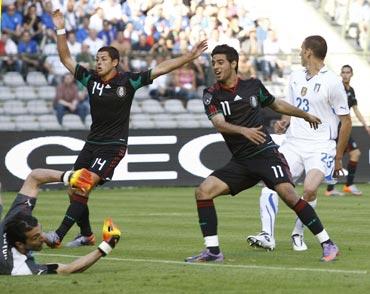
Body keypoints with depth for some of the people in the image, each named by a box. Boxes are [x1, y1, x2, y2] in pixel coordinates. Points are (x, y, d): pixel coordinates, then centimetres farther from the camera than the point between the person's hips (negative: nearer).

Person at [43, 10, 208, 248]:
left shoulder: (129, 81, -7)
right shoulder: (90, 79, 4)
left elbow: (162, 68, -7)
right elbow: (66, 59, 8)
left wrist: (190, 56, -12)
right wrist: (61, 31, -2)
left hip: (114, 145, -6)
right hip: (92, 143, 6)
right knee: (73, 190, 4)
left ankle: (59, 236, -22)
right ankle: (87, 235, 23)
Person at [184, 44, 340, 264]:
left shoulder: (253, 86, 6)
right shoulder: (212, 95, 3)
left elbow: (277, 105, 24)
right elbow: (219, 123, -15)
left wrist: (306, 115, 35)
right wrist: (244, 131, -33)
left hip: (266, 153, -2)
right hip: (240, 162, 2)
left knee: (288, 194, -21)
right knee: (203, 191, -13)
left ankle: (328, 244, -13)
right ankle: (213, 251, -5)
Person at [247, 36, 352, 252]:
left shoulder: (332, 82, -6)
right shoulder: (296, 78, 13)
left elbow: (346, 122, -1)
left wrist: (338, 157, 0)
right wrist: (284, 122, 3)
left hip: (321, 146, -5)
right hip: (294, 143, 5)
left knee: (310, 189, -26)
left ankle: (298, 234, -4)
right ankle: (267, 236, -18)